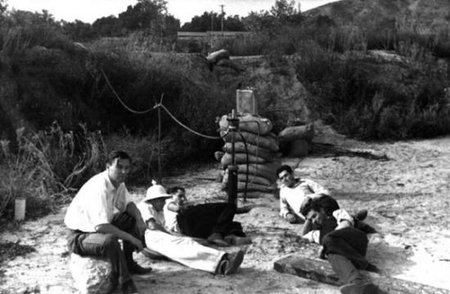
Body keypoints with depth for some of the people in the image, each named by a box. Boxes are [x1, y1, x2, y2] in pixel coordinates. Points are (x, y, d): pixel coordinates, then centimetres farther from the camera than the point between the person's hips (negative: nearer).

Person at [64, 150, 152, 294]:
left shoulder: (118, 181, -4)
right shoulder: (99, 187, -31)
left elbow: (126, 204, 12)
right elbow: (101, 226, -38)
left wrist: (139, 217, -10)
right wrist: (131, 238, -31)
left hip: (101, 225, 9)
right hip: (80, 235, -9)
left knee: (134, 220, 5)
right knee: (110, 241, -36)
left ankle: (128, 264, 17)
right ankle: (125, 281, -14)